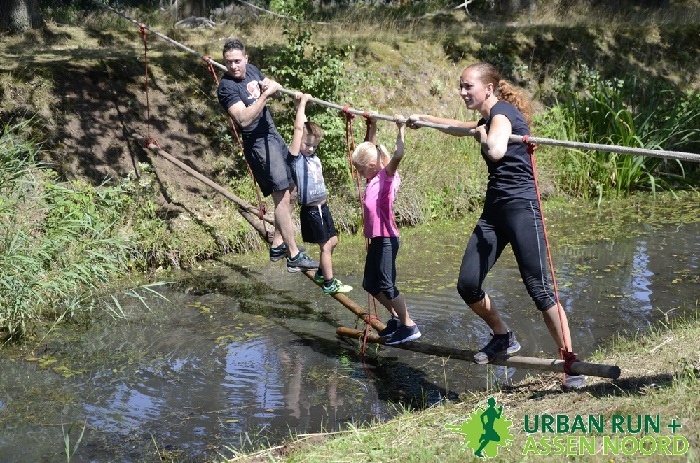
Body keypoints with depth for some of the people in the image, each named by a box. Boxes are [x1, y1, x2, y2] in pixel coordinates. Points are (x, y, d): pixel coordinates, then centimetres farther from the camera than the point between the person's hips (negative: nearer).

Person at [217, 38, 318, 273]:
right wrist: (265, 94, -32)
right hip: (258, 143, -9)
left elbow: (272, 89, 20)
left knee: (290, 189, 16)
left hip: (273, 134, 9)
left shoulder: (251, 70, 6)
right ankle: (294, 256, -9)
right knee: (282, 196, -12)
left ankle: (278, 245, 25)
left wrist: (269, 85, -3)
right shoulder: (227, 86, -17)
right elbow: (243, 119, -29)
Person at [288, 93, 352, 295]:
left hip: (322, 206, 8)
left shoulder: (314, 156, 6)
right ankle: (329, 283, 10)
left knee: (333, 241, 17)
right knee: (325, 245, -1)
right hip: (310, 210, -8)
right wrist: (301, 103, -16)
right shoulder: (295, 157, -12)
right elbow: (299, 128, -20)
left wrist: (302, 105, 7)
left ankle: (321, 273, 34)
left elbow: (309, 127, 12)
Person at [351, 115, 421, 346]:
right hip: (376, 238, 9)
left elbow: (398, 155, -28)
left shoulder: (387, 175, -10)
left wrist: (400, 130, -23)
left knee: (387, 285, -7)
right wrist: (372, 126, 21)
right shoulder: (374, 177, 12)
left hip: (386, 238, -9)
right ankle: (397, 318, 24)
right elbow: (369, 149, 25)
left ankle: (409, 327, 0)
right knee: (370, 284, 14)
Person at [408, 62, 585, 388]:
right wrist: (425, 119, 49)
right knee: (468, 284, 0)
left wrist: (483, 134, -12)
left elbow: (496, 151, -31)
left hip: (521, 207, -9)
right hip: (494, 210, 9)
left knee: (539, 288, -13)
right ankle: (503, 337, 23)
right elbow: (460, 129, 43)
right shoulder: (489, 118, 19)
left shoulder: (501, 111, -9)